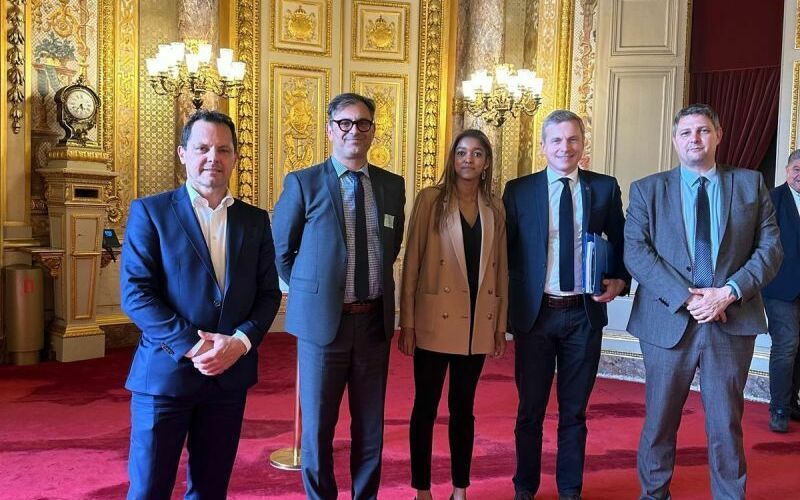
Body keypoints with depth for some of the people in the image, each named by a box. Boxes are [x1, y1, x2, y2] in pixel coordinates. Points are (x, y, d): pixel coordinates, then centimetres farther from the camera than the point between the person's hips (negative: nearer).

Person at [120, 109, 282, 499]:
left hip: (231, 373, 3)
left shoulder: (255, 220, 9)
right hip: (165, 370, -3)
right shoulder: (149, 212, -1)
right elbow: (134, 292, -8)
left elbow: (269, 293, 7)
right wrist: (191, 346, -16)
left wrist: (241, 340, -11)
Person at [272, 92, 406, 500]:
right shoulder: (302, 183, -5)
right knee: (317, 425, 10)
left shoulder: (392, 185, 5)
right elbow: (281, 251, 3)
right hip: (322, 320, -3)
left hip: (375, 321, 3)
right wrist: (311, 293, 5)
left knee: (370, 424, 15)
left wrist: (377, 285, 12)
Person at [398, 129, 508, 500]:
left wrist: (501, 326, 8)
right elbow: (411, 263, -5)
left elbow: (501, 269, 10)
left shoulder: (495, 208, 8)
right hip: (435, 321, -3)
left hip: (478, 325, 3)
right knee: (426, 406, 6)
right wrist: (407, 323, -9)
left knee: (463, 407, 14)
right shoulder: (431, 200, -3)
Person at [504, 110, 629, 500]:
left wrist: (619, 281, -6)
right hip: (535, 313, -1)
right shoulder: (519, 190, -1)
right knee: (531, 409, 12)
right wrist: (504, 307, -5)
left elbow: (621, 244, 11)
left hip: (584, 314, 1)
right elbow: (503, 250, 1)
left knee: (574, 410, 14)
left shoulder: (605, 188, 3)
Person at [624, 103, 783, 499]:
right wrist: (685, 298, -17)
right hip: (668, 321, 0)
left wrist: (728, 292, -13)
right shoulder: (647, 190, 4)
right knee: (659, 421, 11)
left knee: (726, 425, 9)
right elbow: (636, 252, -7)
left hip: (733, 321, 1)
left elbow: (770, 248, 2)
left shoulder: (751, 184, 8)